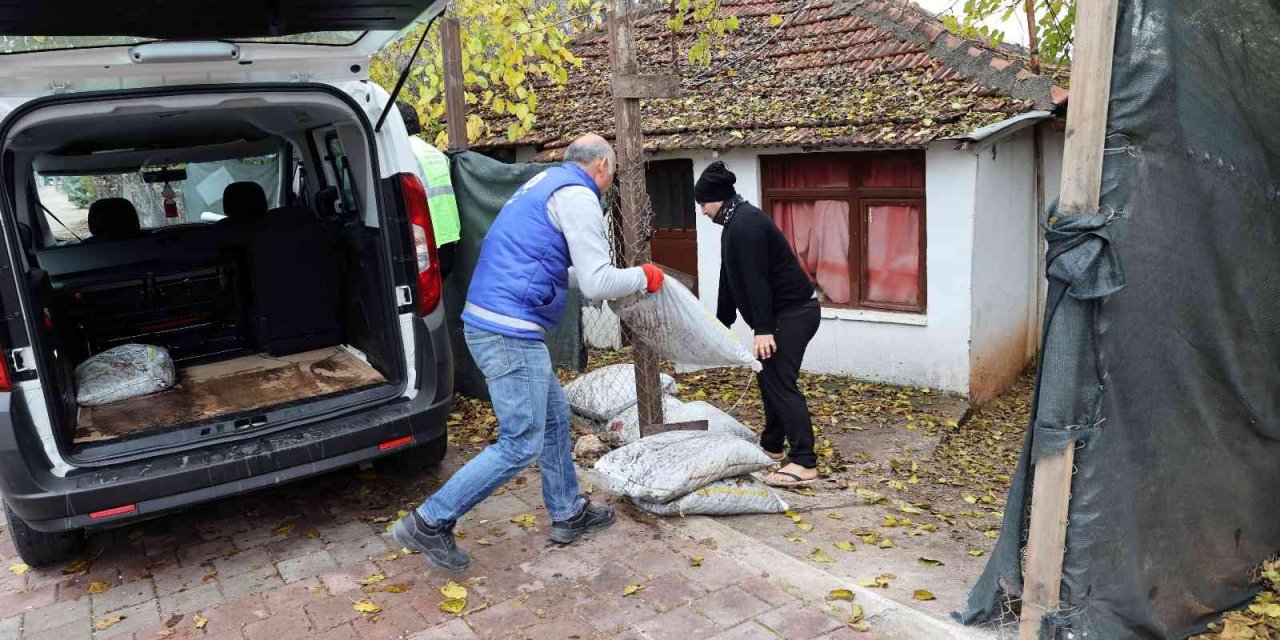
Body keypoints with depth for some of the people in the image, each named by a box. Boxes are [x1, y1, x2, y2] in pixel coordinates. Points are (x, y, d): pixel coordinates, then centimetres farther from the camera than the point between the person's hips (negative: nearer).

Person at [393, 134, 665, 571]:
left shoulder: (545, 184, 20)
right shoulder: (578, 197, -10)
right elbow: (597, 285, -15)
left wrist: (618, 277, 31)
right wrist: (642, 277, 4)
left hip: (487, 322, 11)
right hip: (510, 332, -11)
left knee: (555, 415, 20)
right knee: (521, 444, -3)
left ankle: (568, 514, 31)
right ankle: (429, 523, 4)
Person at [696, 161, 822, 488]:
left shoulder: (746, 223, -18)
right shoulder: (736, 222, 16)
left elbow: (756, 280, -24)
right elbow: (731, 278, 22)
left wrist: (763, 329, -24)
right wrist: (721, 323, 27)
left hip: (794, 311, -11)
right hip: (786, 311, 11)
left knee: (780, 381, -12)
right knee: (769, 377, 15)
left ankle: (804, 462, -10)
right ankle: (772, 444, 27)